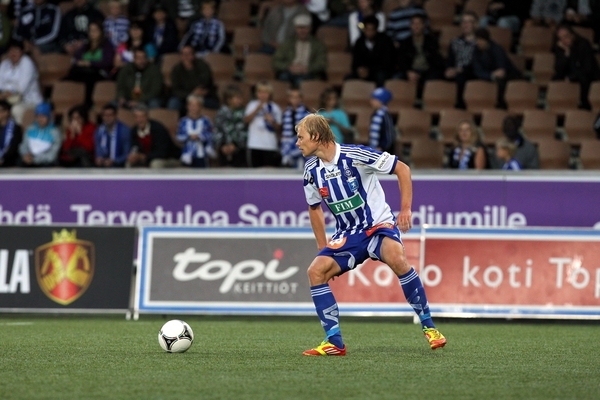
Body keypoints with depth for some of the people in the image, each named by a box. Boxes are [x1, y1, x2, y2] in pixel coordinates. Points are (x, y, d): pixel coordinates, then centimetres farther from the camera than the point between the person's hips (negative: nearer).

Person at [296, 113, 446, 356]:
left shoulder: (354, 155, -17)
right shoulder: (311, 171, 1)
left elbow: (402, 169, -11)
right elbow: (315, 208, 19)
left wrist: (406, 209, -15)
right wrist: (324, 249, 16)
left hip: (378, 224, -6)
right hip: (347, 235, 6)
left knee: (395, 257, -35)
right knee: (316, 270, -15)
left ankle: (429, 327, -21)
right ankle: (335, 343, -10)